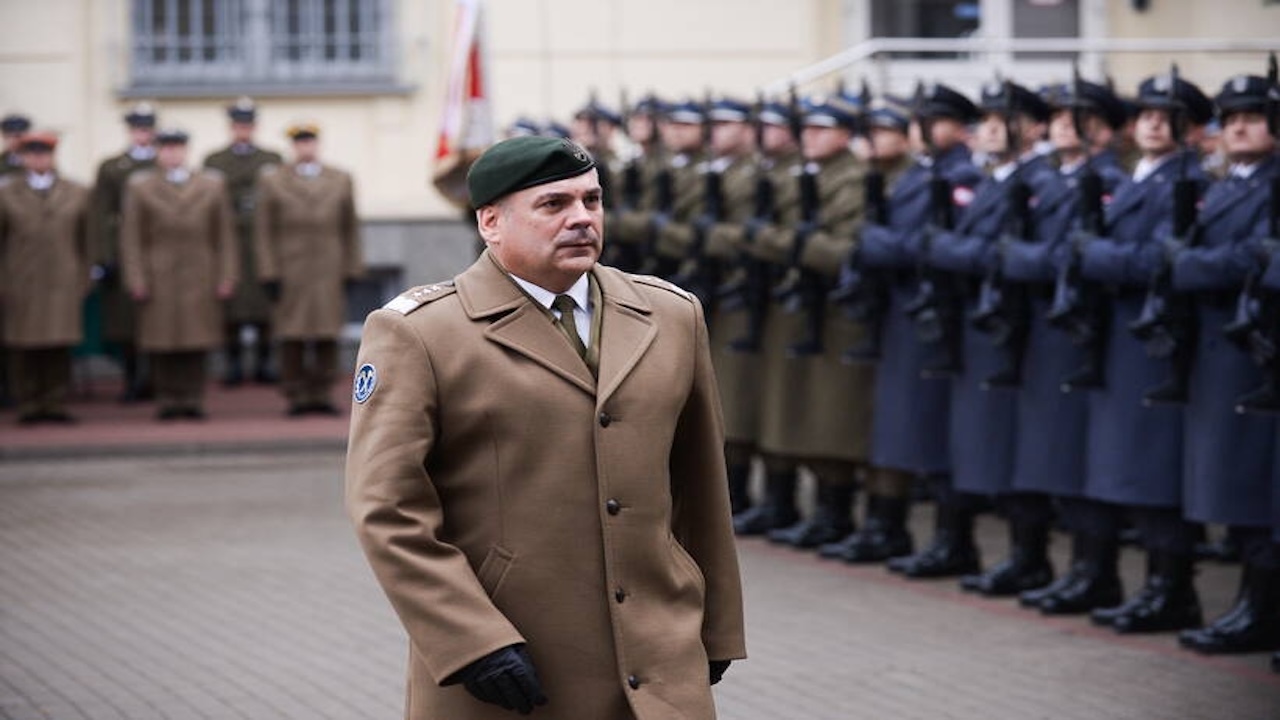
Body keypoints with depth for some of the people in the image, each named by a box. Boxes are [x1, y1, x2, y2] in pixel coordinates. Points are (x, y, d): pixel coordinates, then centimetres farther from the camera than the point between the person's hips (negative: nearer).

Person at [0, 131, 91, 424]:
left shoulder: (77, 194, 10)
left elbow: (86, 242, 11)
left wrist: (84, 279, 6)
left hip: (62, 283, 0)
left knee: (60, 347, -3)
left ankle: (56, 403, 2)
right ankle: (28, 405, 4)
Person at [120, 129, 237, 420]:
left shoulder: (212, 186, 12)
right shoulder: (140, 188, 8)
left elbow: (225, 235, 10)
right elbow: (130, 238, 4)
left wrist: (227, 276, 3)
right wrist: (136, 279, -4)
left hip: (199, 280, 1)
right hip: (158, 278, -1)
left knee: (197, 340, -2)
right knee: (163, 342, -3)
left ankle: (193, 398, 2)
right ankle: (167, 398, 2)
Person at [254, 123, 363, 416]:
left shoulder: (340, 180, 11)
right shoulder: (272, 181, 5)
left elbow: (350, 228, 13)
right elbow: (264, 230, 2)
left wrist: (352, 270, 8)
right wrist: (269, 274, -5)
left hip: (329, 273, 2)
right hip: (290, 272, -2)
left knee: (328, 334, -1)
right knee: (292, 336, -3)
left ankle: (323, 395, 4)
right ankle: (297, 397, 2)